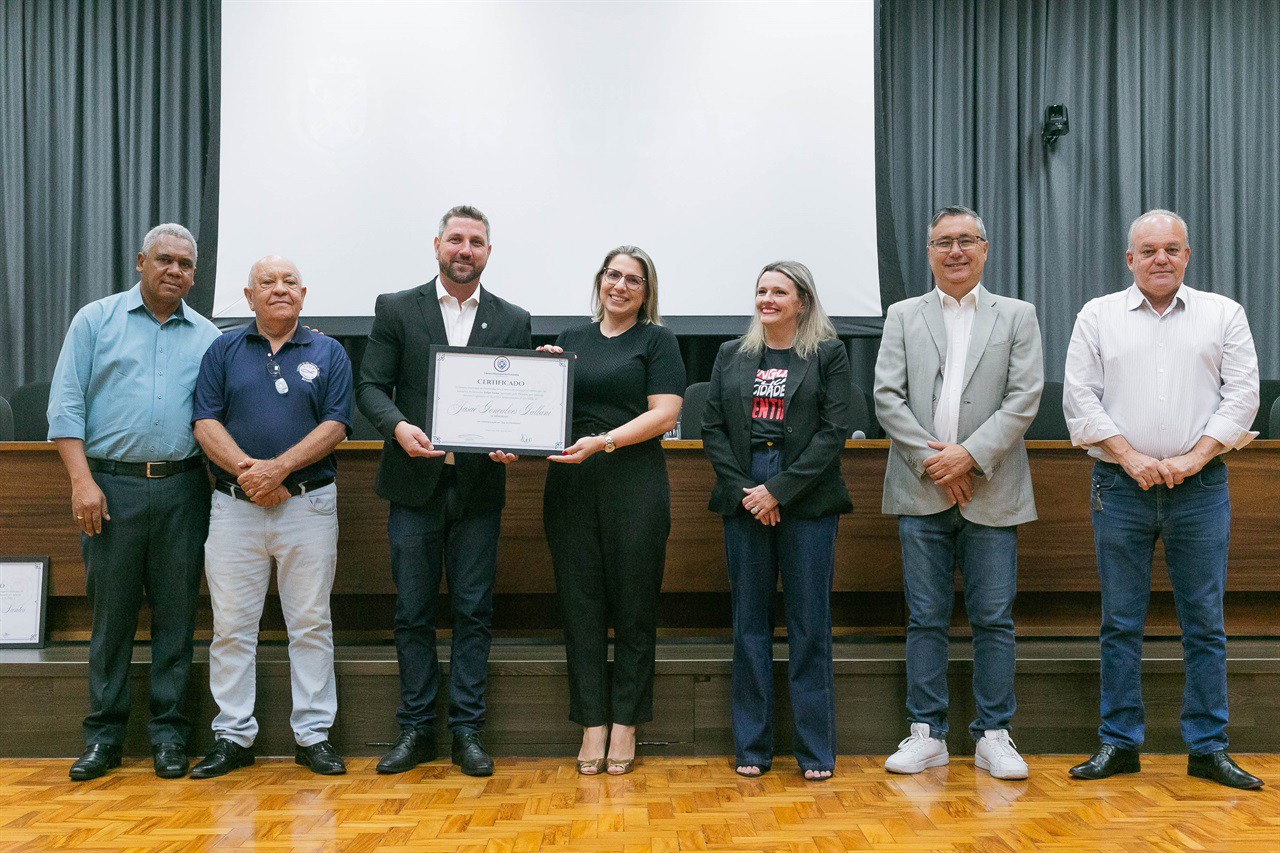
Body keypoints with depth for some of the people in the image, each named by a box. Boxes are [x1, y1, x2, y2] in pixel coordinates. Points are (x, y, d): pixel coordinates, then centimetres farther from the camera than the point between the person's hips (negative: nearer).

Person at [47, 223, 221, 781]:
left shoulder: (207, 337, 12)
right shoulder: (95, 321, 6)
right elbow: (66, 405, 1)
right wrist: (82, 480, -7)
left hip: (180, 489, 2)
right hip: (111, 486, -1)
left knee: (176, 614, 5)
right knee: (111, 613, 4)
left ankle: (169, 733, 14)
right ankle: (103, 734, 16)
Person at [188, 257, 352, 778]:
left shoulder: (328, 354, 7)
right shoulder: (223, 351, 10)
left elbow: (334, 426, -3)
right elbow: (206, 422, 1)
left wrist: (278, 468, -15)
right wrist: (247, 470, -14)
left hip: (309, 503, -1)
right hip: (234, 505, 1)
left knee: (311, 625, 3)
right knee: (232, 626, 4)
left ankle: (314, 735, 12)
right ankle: (233, 736, 15)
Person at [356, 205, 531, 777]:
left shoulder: (512, 321, 8)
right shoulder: (396, 310, 5)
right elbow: (370, 386, 0)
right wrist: (399, 426, -19)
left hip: (479, 487, 1)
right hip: (416, 482, 0)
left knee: (473, 612, 5)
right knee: (413, 612, 6)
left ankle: (468, 729, 15)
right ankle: (416, 728, 18)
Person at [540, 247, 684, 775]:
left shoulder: (657, 340, 6)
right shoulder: (571, 339, 17)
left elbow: (664, 414, -5)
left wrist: (603, 441, -16)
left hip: (635, 481, -3)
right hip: (570, 483, 3)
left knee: (633, 603, 3)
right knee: (580, 603, 3)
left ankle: (625, 723, 14)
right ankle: (592, 724, 12)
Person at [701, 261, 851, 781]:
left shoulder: (829, 354, 4)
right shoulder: (731, 356, 14)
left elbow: (834, 431, -4)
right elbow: (712, 428, 8)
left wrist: (779, 490, -11)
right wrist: (744, 490, -6)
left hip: (807, 501, -3)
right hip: (743, 499, 3)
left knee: (809, 624, 1)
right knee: (749, 622, 6)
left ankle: (816, 750, 10)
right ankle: (752, 747, 15)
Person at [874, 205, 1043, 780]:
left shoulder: (1017, 316, 9)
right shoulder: (903, 317, 11)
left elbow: (1025, 398, -1)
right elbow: (887, 397, 2)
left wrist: (969, 456, -12)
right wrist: (932, 461, -9)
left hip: (991, 493, 0)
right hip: (921, 493, 1)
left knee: (994, 620, 3)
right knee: (926, 619, 5)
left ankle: (993, 734, 14)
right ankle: (927, 733, 14)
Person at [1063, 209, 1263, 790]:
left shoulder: (1223, 314, 10)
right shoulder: (1097, 316, 8)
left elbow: (1242, 394, 2)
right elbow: (1080, 398, 2)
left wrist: (1192, 459, -9)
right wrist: (1132, 458, -8)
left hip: (1200, 487, 1)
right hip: (1120, 487, 0)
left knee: (1204, 623, 4)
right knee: (1120, 622, 4)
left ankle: (1208, 748, 13)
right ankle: (1118, 742, 13)